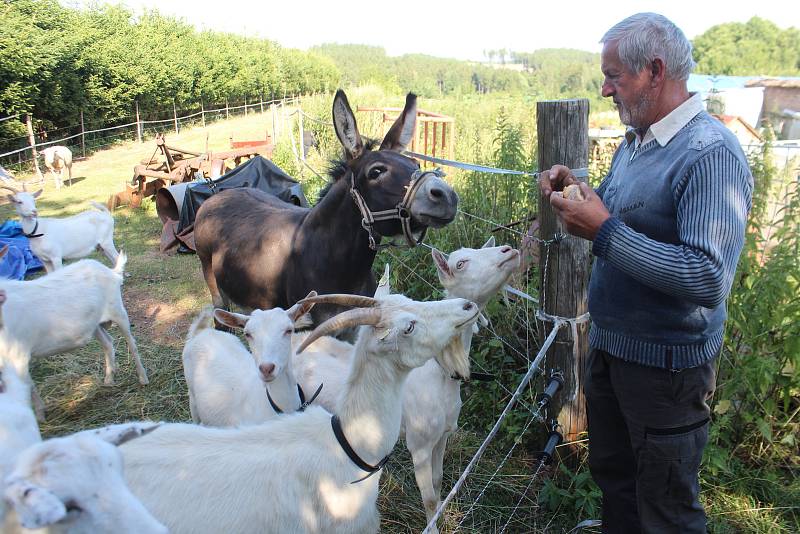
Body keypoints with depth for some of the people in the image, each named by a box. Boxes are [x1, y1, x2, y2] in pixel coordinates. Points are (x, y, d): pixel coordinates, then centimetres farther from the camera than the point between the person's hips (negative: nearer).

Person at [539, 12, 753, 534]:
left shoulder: (711, 153, -23)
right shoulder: (636, 142, 6)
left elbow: (709, 279, -32)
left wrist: (605, 230, -28)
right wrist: (576, 190, 0)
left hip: (666, 365, -8)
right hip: (610, 346, 9)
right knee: (612, 472, 26)